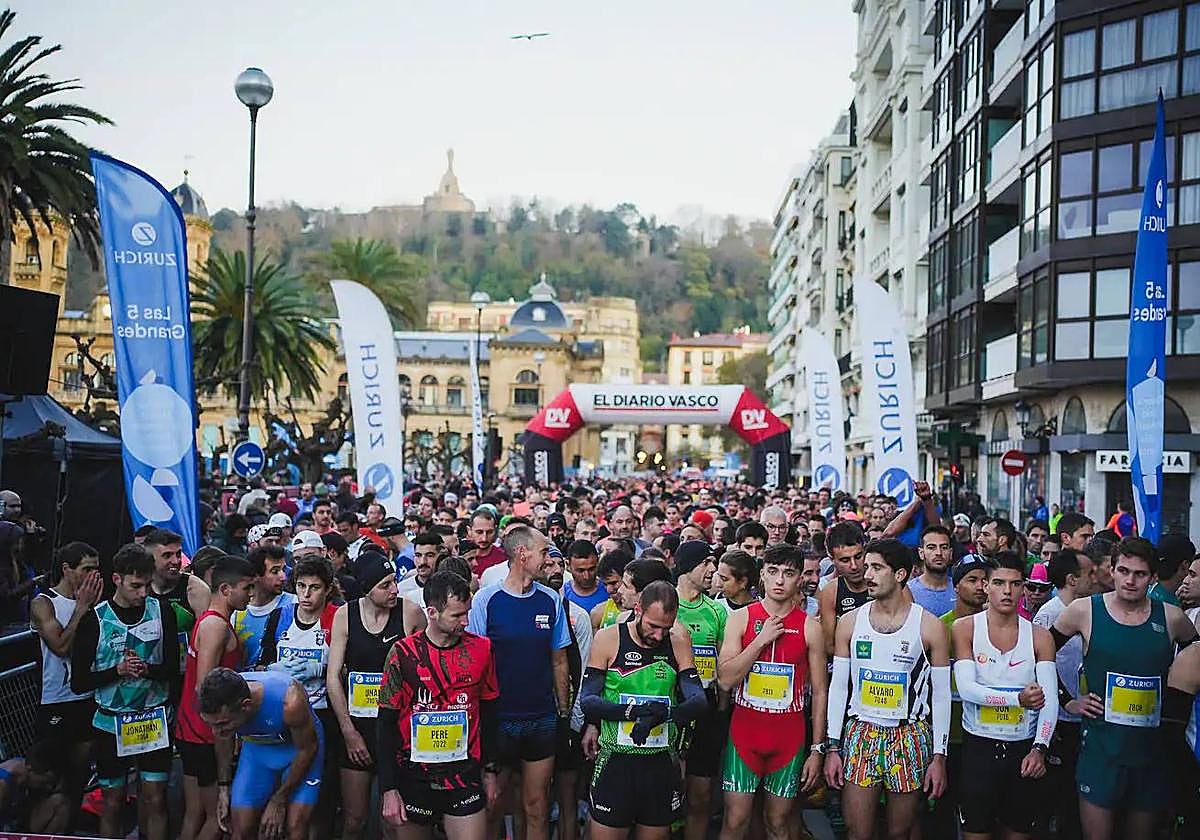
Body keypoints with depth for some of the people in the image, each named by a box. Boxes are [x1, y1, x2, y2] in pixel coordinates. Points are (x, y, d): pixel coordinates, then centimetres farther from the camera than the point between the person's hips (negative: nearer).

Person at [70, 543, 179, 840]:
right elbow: (79, 682, -5)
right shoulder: (94, 621, -6)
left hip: (154, 720, 1)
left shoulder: (162, 613, -2)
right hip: (110, 722, -1)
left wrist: (147, 669, -18)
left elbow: (173, 668, 1)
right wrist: (118, 670, -19)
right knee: (113, 801, 8)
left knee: (154, 800, 2)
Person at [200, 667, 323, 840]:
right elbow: (223, 739, -2)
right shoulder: (219, 705, -28)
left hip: (299, 747, -3)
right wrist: (223, 788, 2)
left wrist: (278, 801, -14)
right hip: (256, 747, 4)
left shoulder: (289, 702, -41)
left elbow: (308, 749, -21)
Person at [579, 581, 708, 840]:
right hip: (615, 761, -2)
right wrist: (633, 711, -27)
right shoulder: (607, 639, -5)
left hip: (662, 763, 2)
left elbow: (699, 701, -6)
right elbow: (587, 700, -10)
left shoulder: (679, 642, 0)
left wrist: (663, 714, -27)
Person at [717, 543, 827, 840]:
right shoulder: (741, 618, -1)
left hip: (789, 736, 1)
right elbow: (725, 680, -8)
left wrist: (817, 750, 0)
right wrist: (761, 639, -15)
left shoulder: (810, 627, 0)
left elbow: (819, 691, 3)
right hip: (744, 731, 0)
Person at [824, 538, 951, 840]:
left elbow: (941, 695, 0)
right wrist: (833, 747, 1)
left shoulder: (929, 626, -3)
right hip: (860, 733, 1)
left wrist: (939, 756, -4)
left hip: (910, 737, -1)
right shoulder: (850, 622, 3)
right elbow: (838, 687, 6)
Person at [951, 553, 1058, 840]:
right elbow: (966, 689, -14)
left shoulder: (1039, 637, 2)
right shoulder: (965, 628, -3)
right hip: (978, 748, -2)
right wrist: (1018, 699, -26)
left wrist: (1039, 748, -20)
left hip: (1025, 750, 2)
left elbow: (1050, 700, -6)